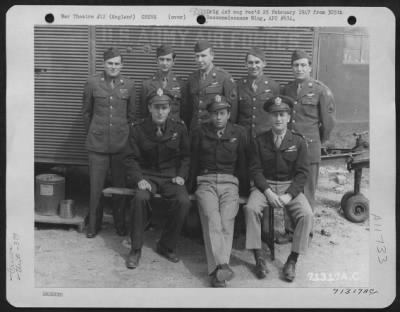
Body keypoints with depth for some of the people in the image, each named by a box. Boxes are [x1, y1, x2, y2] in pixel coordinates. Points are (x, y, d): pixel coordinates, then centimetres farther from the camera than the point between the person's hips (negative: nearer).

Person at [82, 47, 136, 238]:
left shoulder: (128, 85, 4)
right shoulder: (92, 83, 1)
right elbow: (86, 111, 10)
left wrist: (124, 133, 12)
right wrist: (92, 132, 12)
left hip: (121, 143, 1)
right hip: (97, 143, -1)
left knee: (120, 185, 7)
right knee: (96, 186, 3)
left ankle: (120, 223, 24)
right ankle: (93, 224, 20)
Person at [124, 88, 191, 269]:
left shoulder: (179, 128, 2)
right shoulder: (138, 129, -2)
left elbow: (186, 156, 12)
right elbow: (131, 158, -1)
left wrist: (181, 175, -3)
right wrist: (139, 178, -16)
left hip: (171, 176, 1)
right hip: (147, 175, -1)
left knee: (183, 202, -27)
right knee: (140, 198, -33)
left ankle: (166, 246, -4)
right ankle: (135, 249, -14)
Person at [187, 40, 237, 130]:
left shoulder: (224, 77, -5)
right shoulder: (192, 78, 10)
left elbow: (232, 105, -6)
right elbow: (189, 105, 14)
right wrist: (188, 126, 9)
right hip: (195, 127, 4)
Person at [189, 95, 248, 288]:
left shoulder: (238, 133, 13)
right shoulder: (200, 132, 12)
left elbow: (243, 162, 17)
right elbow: (193, 161, 18)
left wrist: (243, 185, 12)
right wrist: (191, 183, 14)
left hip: (229, 182, 0)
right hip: (206, 181, 0)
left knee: (227, 220, -24)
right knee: (211, 218, -27)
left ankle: (217, 271, -30)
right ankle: (221, 265, -37)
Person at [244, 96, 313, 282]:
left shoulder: (298, 141, 2)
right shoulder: (259, 141, 3)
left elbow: (302, 172, -2)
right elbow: (255, 169, -1)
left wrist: (289, 195, -16)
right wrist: (268, 192, -17)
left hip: (291, 187, 0)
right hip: (264, 185, 0)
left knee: (306, 214, -26)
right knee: (251, 208, -29)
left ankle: (292, 260, -12)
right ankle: (259, 258, -17)